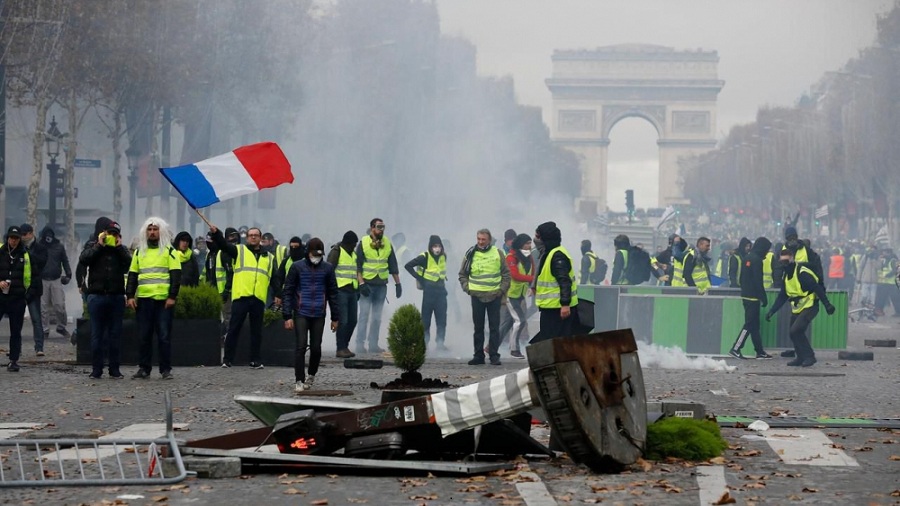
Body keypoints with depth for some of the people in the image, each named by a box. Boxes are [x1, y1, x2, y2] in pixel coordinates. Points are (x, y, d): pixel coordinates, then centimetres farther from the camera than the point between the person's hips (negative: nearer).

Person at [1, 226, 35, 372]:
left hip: (18, 298, 1)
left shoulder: (26, 255, 4)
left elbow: (33, 277, 9)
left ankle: (13, 360, 8)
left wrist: (28, 294, -1)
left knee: (15, 331, 4)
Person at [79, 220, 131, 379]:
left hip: (117, 296, 2)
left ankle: (114, 369, 9)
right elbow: (83, 260, -10)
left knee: (115, 334, 4)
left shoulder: (121, 249, 13)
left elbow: (130, 264, -4)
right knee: (97, 334, 0)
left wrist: (119, 247, -6)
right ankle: (96, 369, 4)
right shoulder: (92, 245, 9)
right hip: (97, 295, -2)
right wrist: (99, 245, -8)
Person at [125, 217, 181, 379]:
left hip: (164, 300, -3)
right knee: (144, 336, 5)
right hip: (143, 300, 3)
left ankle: (166, 369, 4)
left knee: (164, 336, -2)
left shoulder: (169, 251, 4)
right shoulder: (139, 252, 14)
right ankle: (144, 369, 10)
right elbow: (132, 275, 14)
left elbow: (176, 275, -2)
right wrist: (130, 296, 2)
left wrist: (172, 296, -11)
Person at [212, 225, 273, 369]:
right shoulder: (239, 251, 10)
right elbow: (224, 245, -6)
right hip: (240, 297, -3)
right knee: (233, 329, -2)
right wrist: (215, 233, -24)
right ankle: (227, 360, 3)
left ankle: (255, 360, 13)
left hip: (259, 299, 3)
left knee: (257, 331, 7)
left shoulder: (269, 258, 18)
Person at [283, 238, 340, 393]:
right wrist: (287, 316, -7)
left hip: (319, 315, 2)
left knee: (316, 348, 4)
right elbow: (288, 291, 0)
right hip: (301, 314, -2)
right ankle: (299, 381, -3)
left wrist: (335, 317, 10)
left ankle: (311, 375, 29)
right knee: (300, 346, -9)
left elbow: (333, 293, 12)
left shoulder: (327, 268, 6)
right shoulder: (297, 267, 0)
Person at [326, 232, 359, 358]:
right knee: (343, 321, -9)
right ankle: (340, 349, -5)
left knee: (352, 321, 6)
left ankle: (345, 346, 17)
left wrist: (358, 289, 22)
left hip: (352, 291, 8)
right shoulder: (336, 252, -5)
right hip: (340, 290, -8)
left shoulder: (353, 253, 20)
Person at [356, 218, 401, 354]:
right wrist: (361, 283, -15)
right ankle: (360, 344, -6)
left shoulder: (388, 244, 8)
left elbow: (393, 266, 14)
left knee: (377, 317, 7)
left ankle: (373, 344, 11)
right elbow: (357, 266, -6)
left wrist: (398, 283, 10)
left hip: (382, 284, 4)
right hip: (367, 284, -4)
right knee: (364, 315, -8)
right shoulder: (363, 243, -4)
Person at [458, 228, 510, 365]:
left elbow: (506, 274, 7)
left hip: (494, 296, -1)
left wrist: (502, 290, -2)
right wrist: (467, 288, 2)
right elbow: (462, 275, 14)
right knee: (478, 327, 6)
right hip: (477, 296, 1)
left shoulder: (498, 254, 2)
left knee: (494, 327, 0)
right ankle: (478, 355, 11)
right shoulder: (470, 255, 4)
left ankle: (494, 355, 3)